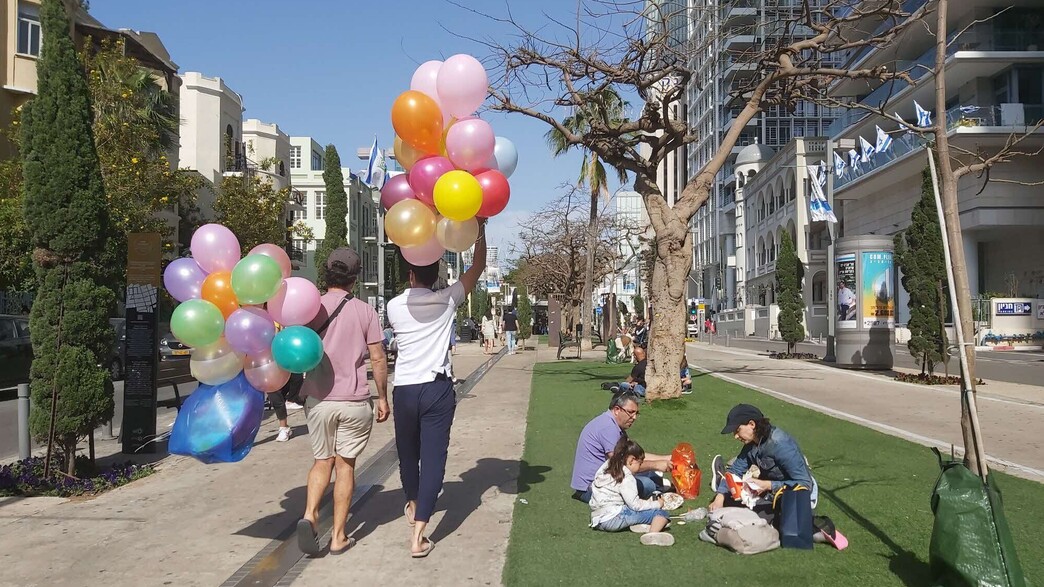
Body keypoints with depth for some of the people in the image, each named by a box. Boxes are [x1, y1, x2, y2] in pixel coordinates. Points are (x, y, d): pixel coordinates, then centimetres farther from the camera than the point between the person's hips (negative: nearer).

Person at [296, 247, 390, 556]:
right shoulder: (365, 311, -3)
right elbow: (378, 359, -3)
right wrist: (382, 397, 7)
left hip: (319, 399, 1)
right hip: (355, 401, -1)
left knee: (322, 461, 17)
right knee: (345, 465, 10)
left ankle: (309, 516, -6)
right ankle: (338, 537, 13)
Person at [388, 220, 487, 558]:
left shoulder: (394, 307, 2)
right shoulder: (446, 301, -2)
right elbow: (478, 267, 6)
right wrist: (479, 228, 11)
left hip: (404, 389, 2)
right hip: (438, 389, -2)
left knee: (407, 451, 20)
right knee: (433, 456, -3)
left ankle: (413, 505, 45)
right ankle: (419, 535, -10)